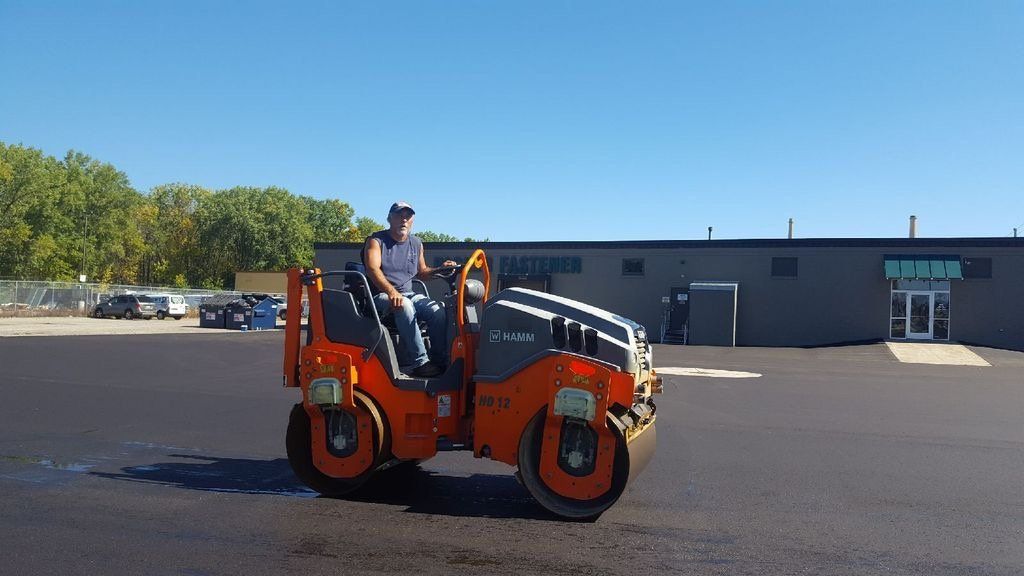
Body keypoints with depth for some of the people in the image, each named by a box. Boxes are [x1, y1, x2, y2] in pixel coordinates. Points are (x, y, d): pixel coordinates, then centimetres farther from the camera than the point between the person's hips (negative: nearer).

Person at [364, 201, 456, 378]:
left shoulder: (416, 244, 17)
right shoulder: (376, 241, -2)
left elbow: (421, 272, 29)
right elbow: (373, 269, -19)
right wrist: (391, 291, -36)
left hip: (408, 294, 6)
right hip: (380, 295, -5)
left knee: (438, 310, -21)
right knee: (405, 305, -37)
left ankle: (439, 360, -15)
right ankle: (419, 362, -37)